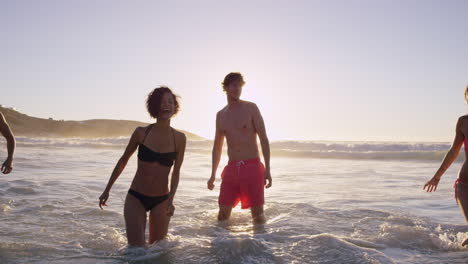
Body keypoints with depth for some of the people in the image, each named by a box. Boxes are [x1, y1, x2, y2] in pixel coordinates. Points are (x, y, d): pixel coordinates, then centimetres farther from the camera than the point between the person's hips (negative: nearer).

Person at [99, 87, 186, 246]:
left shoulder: (179, 138, -7)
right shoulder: (141, 133, -7)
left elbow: (176, 172, 0)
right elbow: (123, 161, 6)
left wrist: (171, 198, -15)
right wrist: (107, 190, 11)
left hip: (161, 200, 1)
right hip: (136, 198, -1)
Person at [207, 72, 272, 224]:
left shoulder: (251, 108, -1)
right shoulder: (221, 115, 12)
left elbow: (264, 139, -3)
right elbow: (217, 146, 19)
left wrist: (267, 169, -10)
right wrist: (213, 175, 17)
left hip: (252, 166, -4)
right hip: (231, 168, 4)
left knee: (258, 214, 1)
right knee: (223, 213, 6)